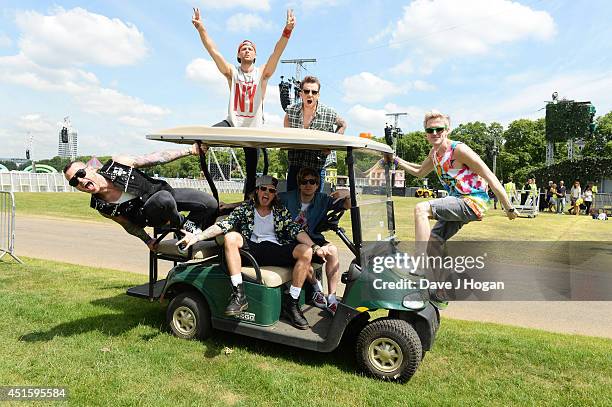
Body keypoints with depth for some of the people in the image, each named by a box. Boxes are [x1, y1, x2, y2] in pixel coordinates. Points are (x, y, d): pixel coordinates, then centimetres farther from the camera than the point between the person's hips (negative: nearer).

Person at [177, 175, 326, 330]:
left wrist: (315, 247, -14)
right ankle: (239, 296, -27)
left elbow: (297, 230, 3)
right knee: (231, 237, -28)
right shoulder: (245, 208, 11)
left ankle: (291, 304, -14)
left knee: (306, 252, -25)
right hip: (251, 249, 0)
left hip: (276, 250, 1)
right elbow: (224, 225, 0)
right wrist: (197, 237, -14)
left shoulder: (281, 211, 14)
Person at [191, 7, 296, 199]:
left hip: (254, 128, 0)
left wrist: (287, 30, -27)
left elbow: (277, 53, -13)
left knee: (252, 171, 6)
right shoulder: (232, 72, 2)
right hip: (232, 123, 0)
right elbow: (213, 50, -6)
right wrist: (200, 28, -19)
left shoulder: (262, 74, 0)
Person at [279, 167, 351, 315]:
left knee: (332, 250, -27)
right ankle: (316, 285, -5)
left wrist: (347, 193, -26)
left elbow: (348, 205, -3)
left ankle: (331, 299, -18)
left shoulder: (323, 200, 0)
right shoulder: (287, 198, -5)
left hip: (314, 239, 2)